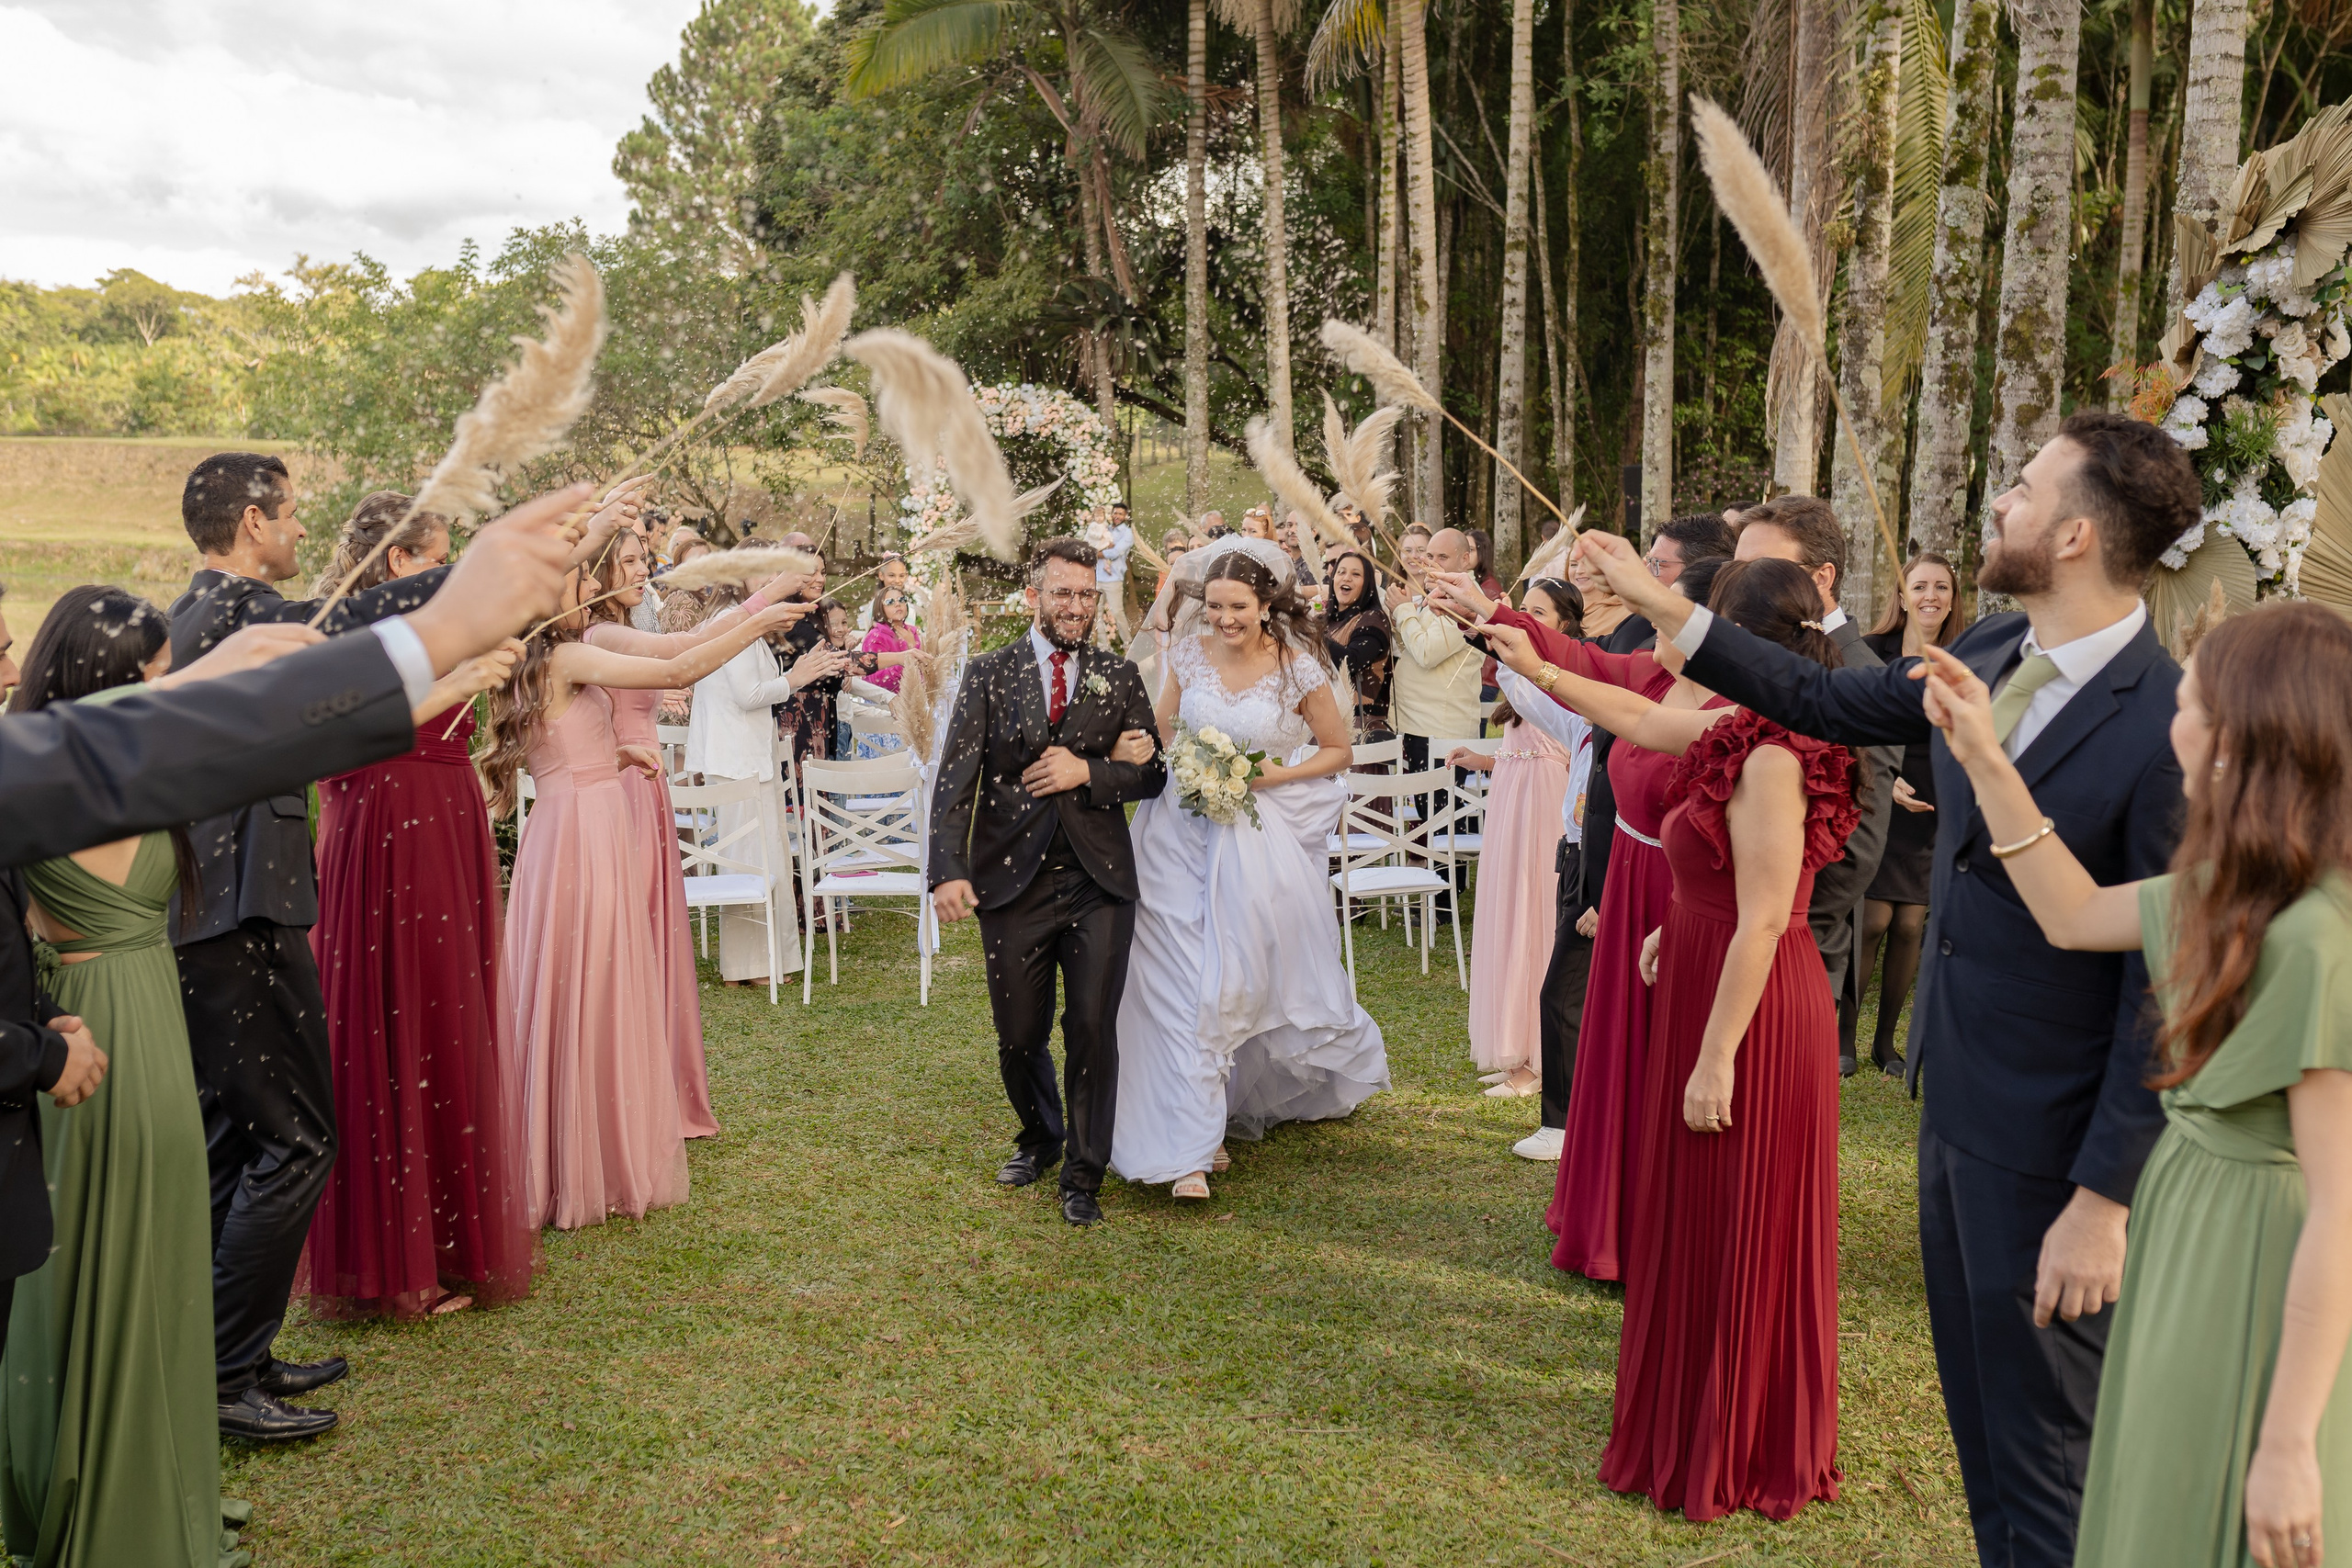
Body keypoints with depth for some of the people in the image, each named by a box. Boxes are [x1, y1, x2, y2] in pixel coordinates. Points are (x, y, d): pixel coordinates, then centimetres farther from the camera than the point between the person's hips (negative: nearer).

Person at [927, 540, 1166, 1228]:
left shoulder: (1120, 676, 7)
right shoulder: (988, 673, 2)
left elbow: (1153, 772, 8)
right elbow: (954, 778, -6)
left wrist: (1088, 771, -11)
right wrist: (949, 870, -18)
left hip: (1098, 881, 0)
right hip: (1012, 880, 0)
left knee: (1093, 1030, -4)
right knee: (1019, 1036, 10)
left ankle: (1083, 1177, 13)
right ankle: (1040, 1138, 39)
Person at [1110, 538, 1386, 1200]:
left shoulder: (1298, 667, -7)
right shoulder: (1189, 655, 1)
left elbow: (1338, 751, 3)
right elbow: (1159, 737, 12)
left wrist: (1275, 775, -11)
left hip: (1263, 838, -2)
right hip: (1185, 834, 2)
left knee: (1262, 971, 5)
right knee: (1185, 979, -4)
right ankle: (1192, 1148, 3)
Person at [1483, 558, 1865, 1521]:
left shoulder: (1771, 760, -23)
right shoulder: (1743, 731, 4)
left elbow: (1762, 923, -24)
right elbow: (1647, 721, 22)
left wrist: (1716, 1058, -21)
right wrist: (1540, 673, 26)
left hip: (1749, 1010, -9)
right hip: (1707, 984, 9)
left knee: (1730, 1235, 5)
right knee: (1701, 1221, 20)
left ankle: (1731, 1457, 22)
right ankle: (1704, 1425, 37)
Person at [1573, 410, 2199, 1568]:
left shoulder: (2169, 730, -23)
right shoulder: (1987, 655, 1)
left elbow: (2166, 986, -20)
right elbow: (1829, 703, 14)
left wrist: (2103, 1200, -19)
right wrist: (1659, 606, 11)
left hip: (2050, 1144, -8)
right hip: (1954, 1096, 8)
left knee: (2046, 1445, 9)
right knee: (1979, 1411, 23)